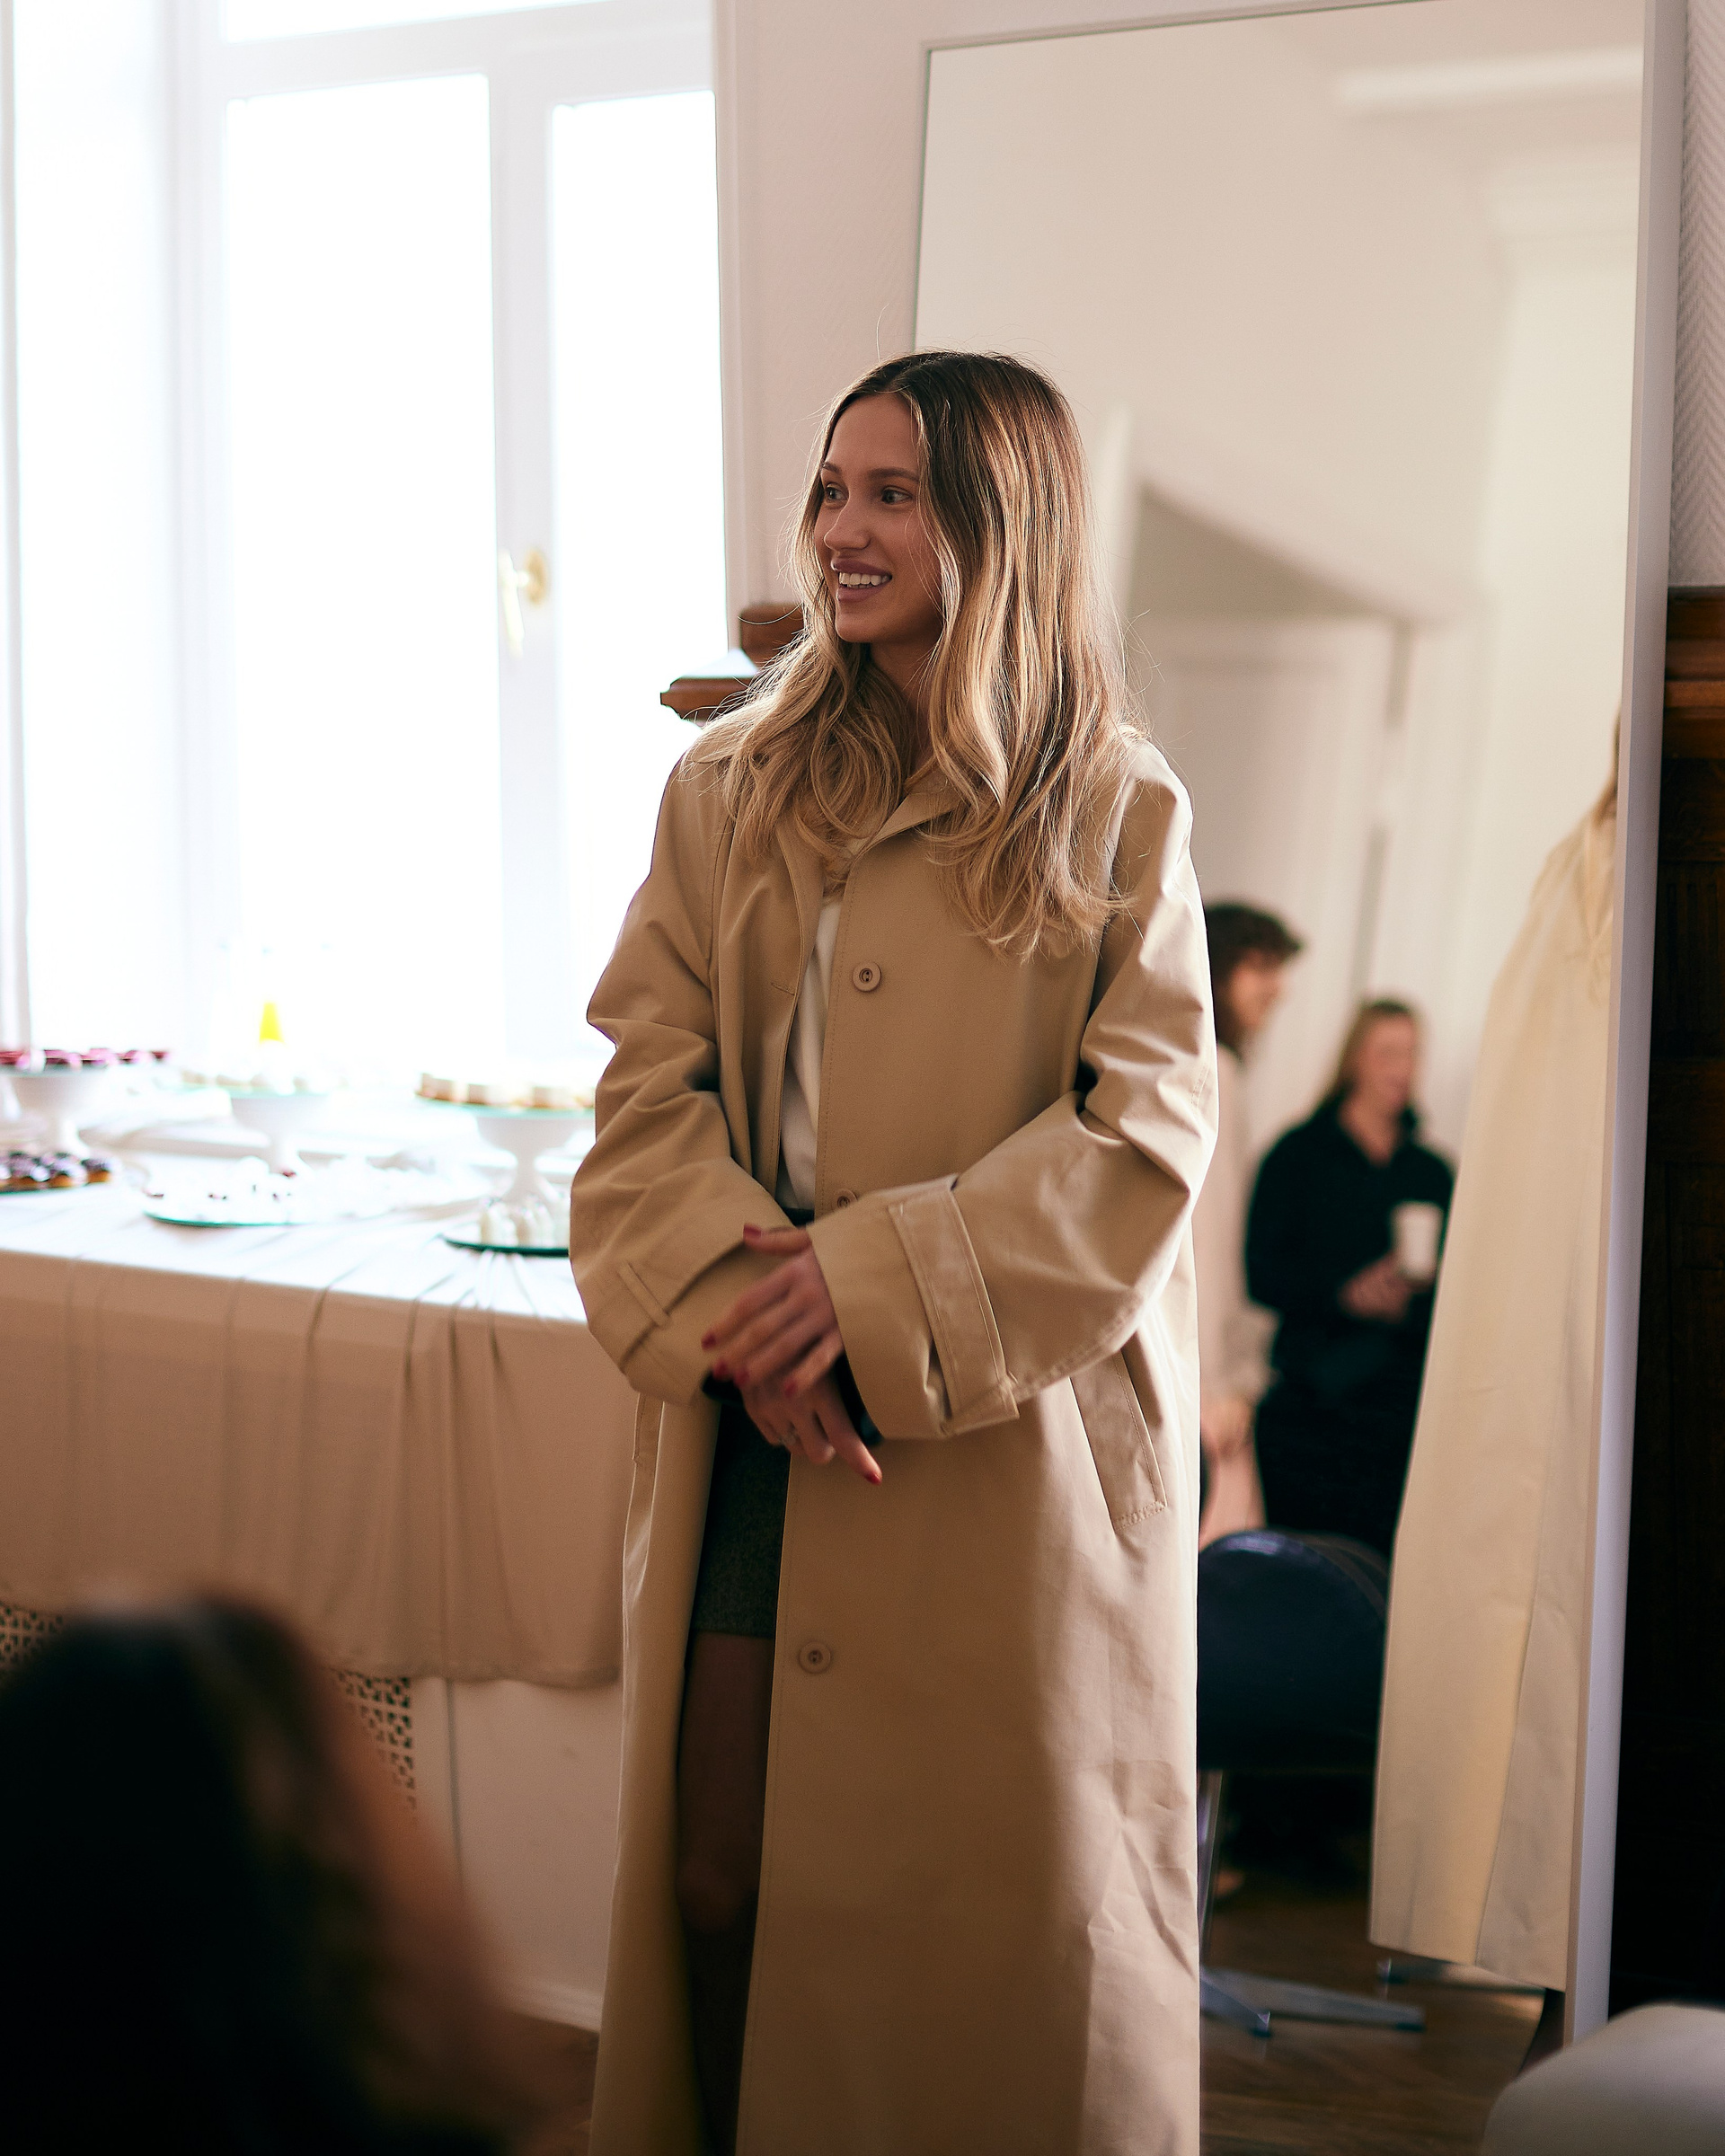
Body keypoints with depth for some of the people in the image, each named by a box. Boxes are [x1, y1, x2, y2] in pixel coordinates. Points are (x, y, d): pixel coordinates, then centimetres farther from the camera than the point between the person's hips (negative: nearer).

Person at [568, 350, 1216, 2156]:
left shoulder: (1119, 817, 1)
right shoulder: (728, 792, 9)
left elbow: (1142, 1137, -7)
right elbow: (648, 1087, 3)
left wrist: (873, 1287, -16)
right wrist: (736, 1302, -15)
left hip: (1003, 1454, -2)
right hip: (756, 1431, 3)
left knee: (993, 1906, 5)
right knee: (717, 1882, 5)